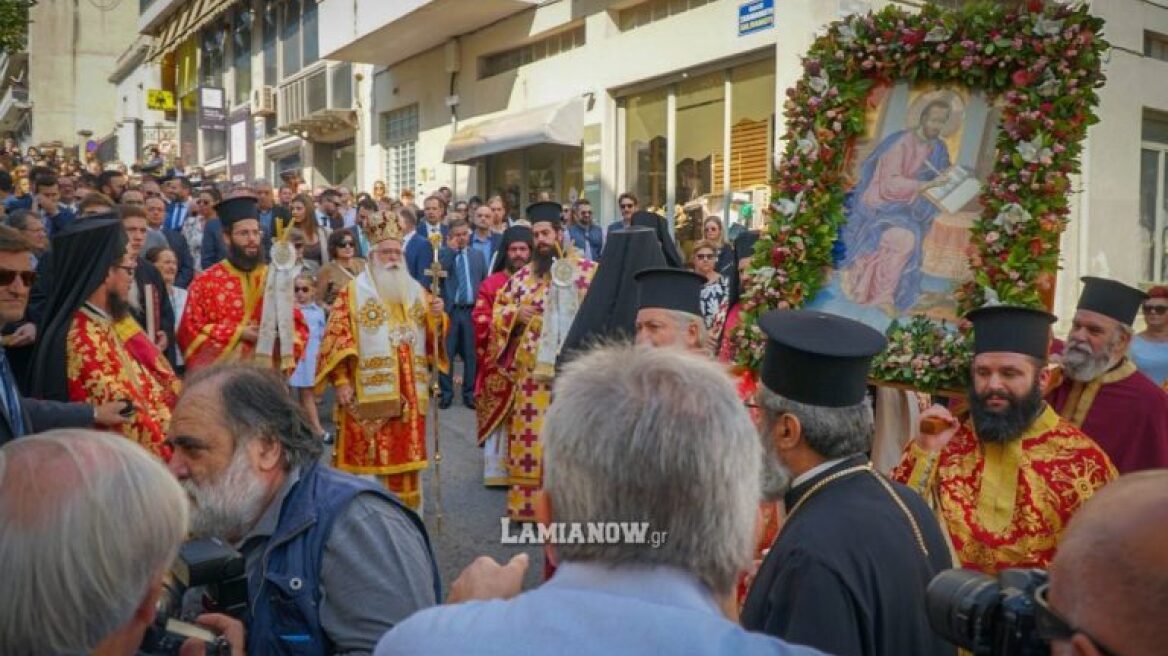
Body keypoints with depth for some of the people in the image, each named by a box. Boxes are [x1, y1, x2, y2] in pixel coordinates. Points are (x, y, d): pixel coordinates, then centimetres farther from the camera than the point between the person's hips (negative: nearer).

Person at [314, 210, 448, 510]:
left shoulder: (416, 291, 14)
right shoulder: (353, 291, 1)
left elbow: (432, 336, 16)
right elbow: (336, 336, -7)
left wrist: (437, 317, -6)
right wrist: (341, 381, -14)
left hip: (409, 390, 4)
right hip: (368, 389, -4)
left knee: (404, 452, 8)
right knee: (367, 454, -3)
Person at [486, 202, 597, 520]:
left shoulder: (588, 271, 2)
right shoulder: (523, 276, 11)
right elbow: (498, 310, 17)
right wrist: (515, 313, -2)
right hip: (532, 370, 3)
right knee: (532, 434, 6)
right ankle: (529, 503, 16)